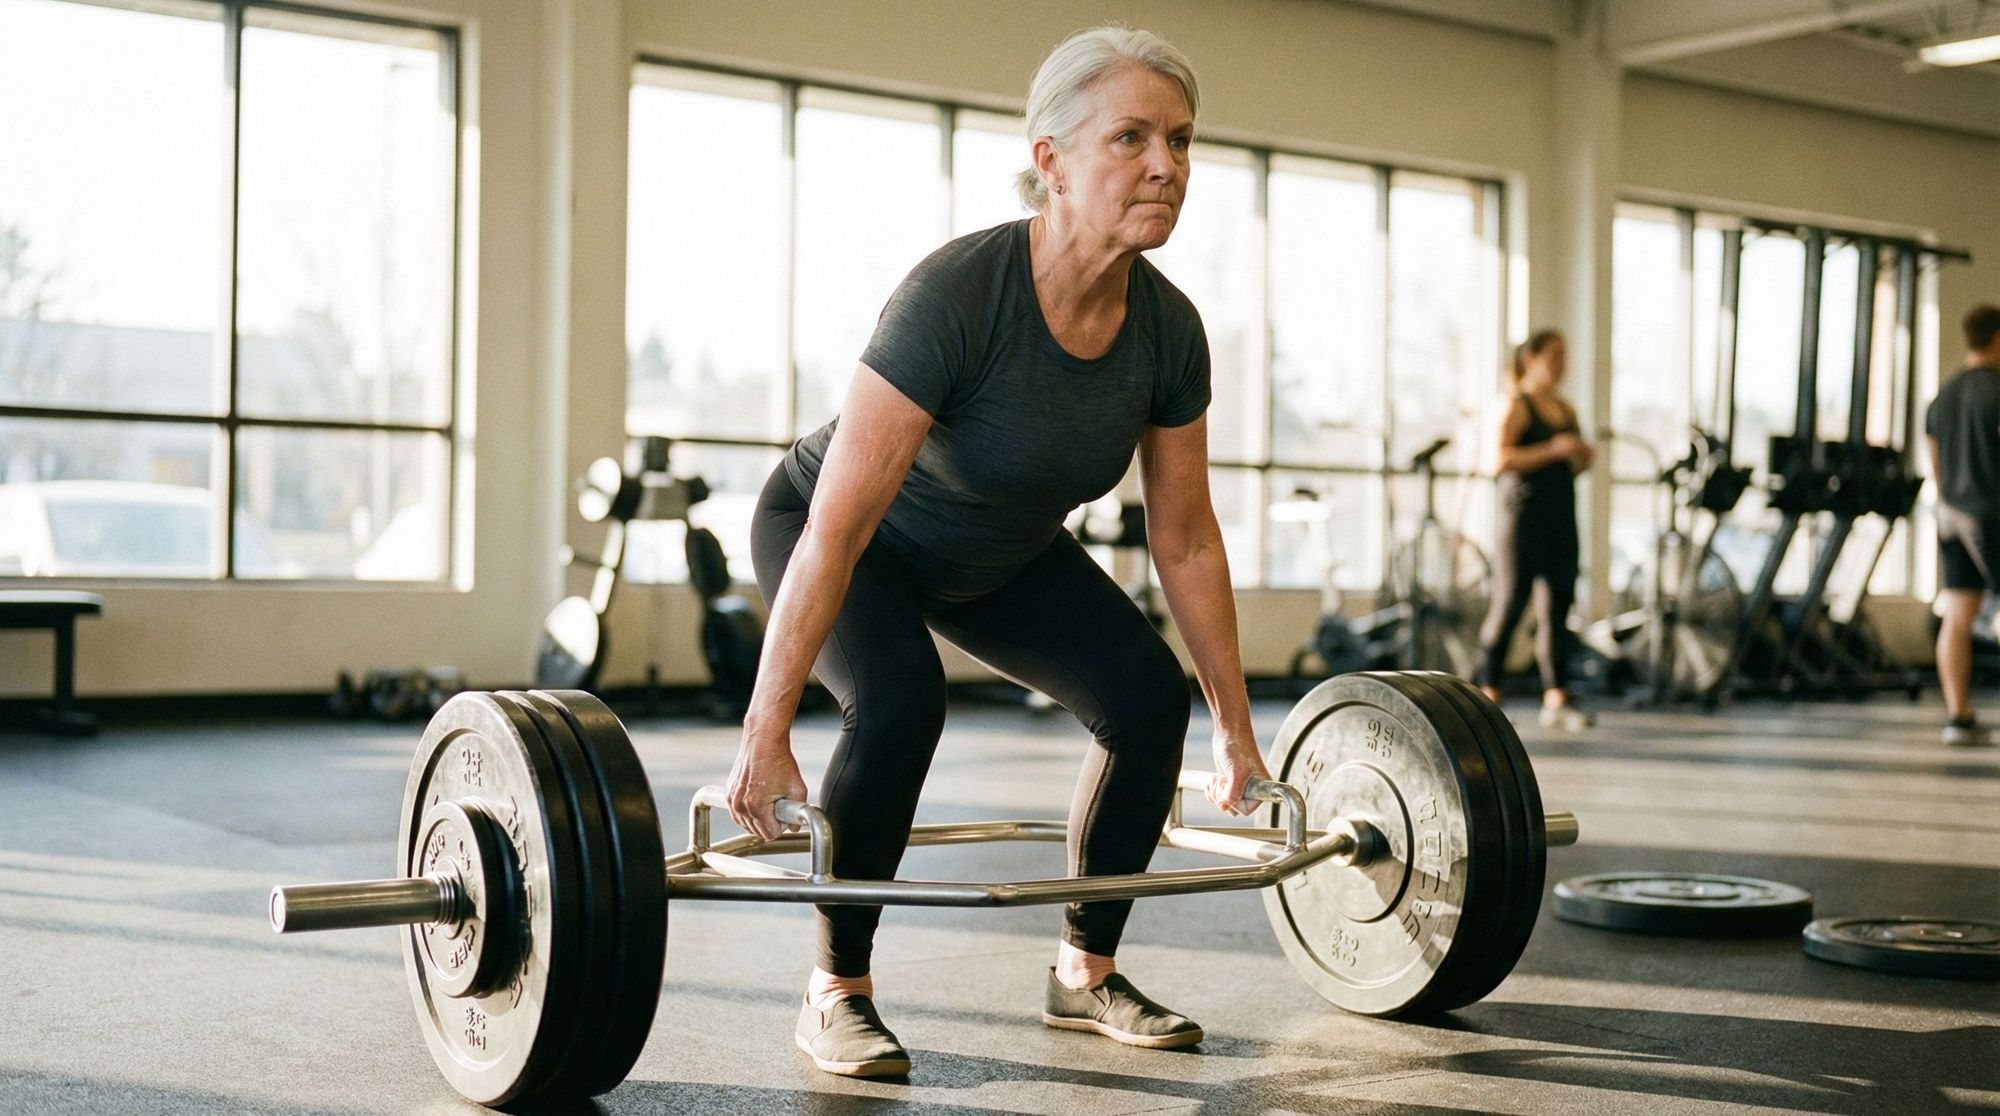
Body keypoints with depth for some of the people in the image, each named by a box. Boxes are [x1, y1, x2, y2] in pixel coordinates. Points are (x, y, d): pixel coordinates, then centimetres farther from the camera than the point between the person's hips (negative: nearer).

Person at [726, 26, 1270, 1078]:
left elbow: (1186, 538, -7)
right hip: (835, 530, -5)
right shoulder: (956, 295, -37)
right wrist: (766, 733, -36)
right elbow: (838, 525, -36)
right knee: (899, 698, -32)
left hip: (1004, 551, 6)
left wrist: (1235, 731, -3)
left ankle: (1084, 973, 8)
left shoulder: (1167, 329, -19)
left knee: (1148, 696, -11)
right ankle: (836, 994, -12)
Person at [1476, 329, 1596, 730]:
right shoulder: (1514, 404, -5)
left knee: (1558, 606, 5)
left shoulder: (1565, 409, 17)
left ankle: (1556, 701, 6)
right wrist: (1552, 450, -20)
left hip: (1561, 516, 7)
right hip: (1523, 514, -7)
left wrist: (1582, 458, 3)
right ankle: (1488, 693, 5)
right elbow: (1501, 459, -16)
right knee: (1510, 603, -4)